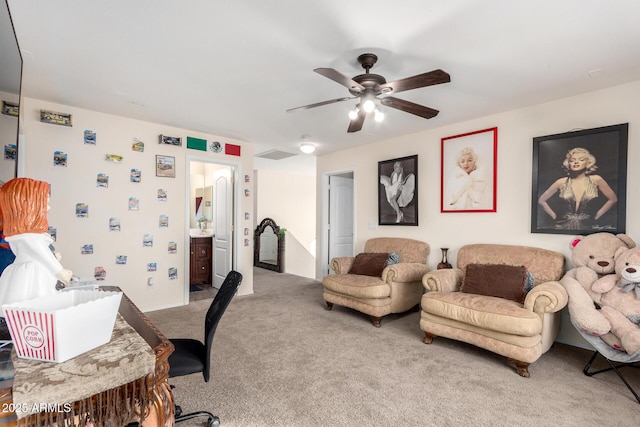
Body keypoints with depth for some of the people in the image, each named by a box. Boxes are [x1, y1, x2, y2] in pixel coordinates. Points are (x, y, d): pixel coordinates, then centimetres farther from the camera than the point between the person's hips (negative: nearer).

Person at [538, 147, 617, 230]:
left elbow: (612, 199, 11)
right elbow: (542, 200, 3)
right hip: (564, 226, 0)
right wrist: (555, 217, 1)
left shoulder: (595, 180, 0)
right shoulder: (561, 182, -3)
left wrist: (596, 216, 5)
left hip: (587, 226, 1)